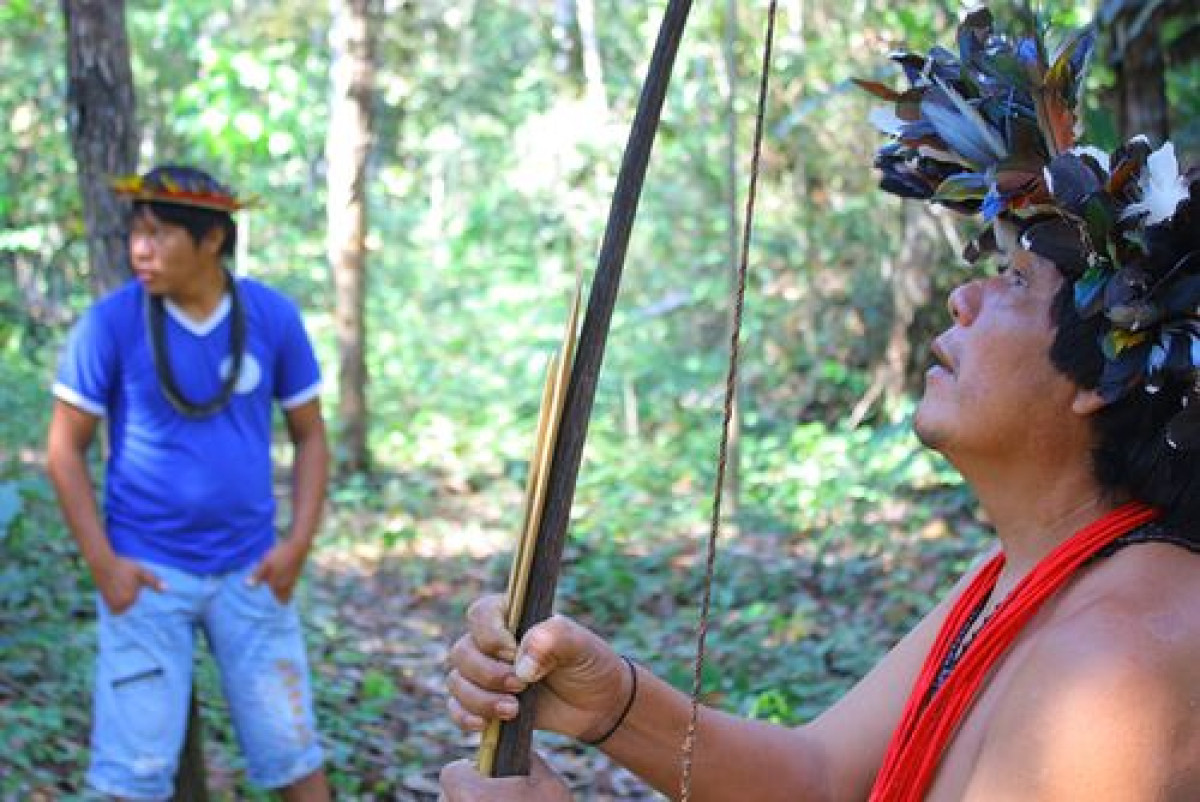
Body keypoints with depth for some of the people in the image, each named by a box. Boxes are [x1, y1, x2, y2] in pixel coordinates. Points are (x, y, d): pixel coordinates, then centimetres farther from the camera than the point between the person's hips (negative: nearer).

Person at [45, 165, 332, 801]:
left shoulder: (274, 317, -3)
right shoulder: (110, 323, -9)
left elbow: (309, 437, 6)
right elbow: (65, 450, -2)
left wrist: (298, 544, -5)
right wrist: (102, 563, -9)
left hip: (249, 570, 2)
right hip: (146, 573, -1)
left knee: (292, 750, 8)